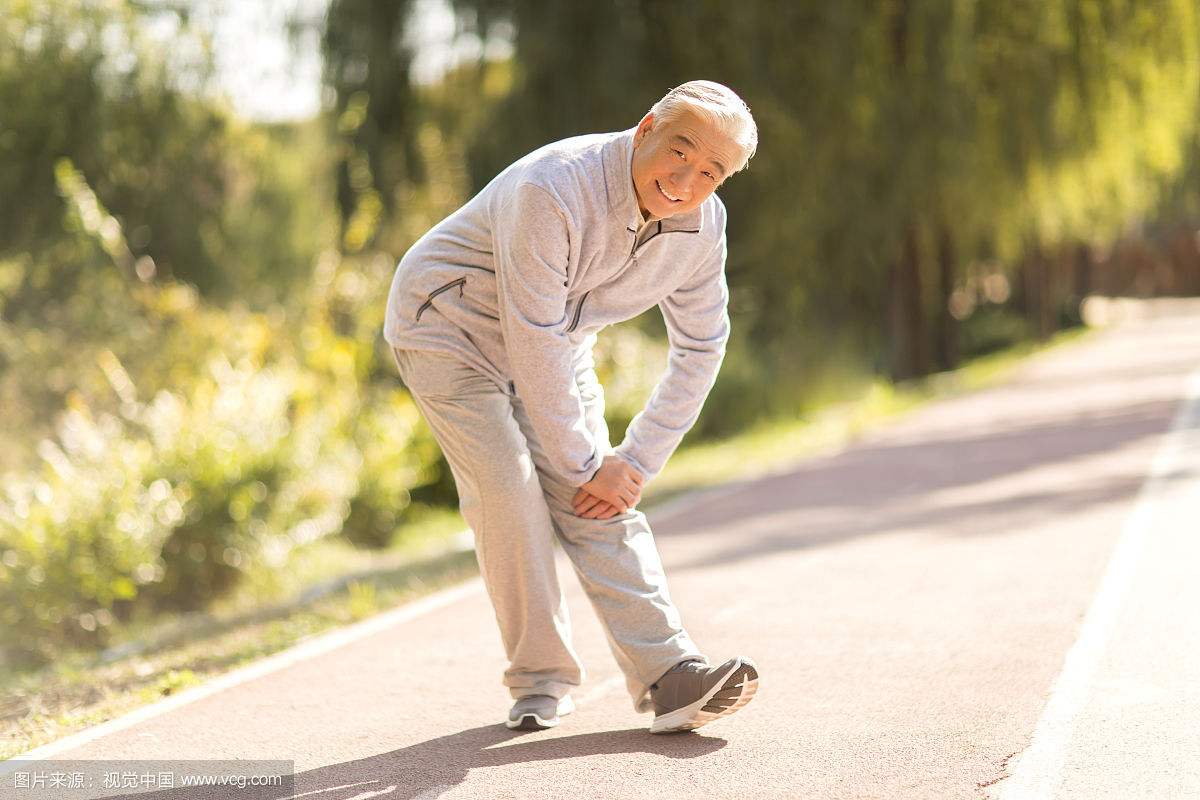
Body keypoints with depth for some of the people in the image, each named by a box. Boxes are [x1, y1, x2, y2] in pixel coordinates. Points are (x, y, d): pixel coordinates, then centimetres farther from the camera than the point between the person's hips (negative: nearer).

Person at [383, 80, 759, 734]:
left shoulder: (702, 224, -13)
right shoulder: (553, 191, -35)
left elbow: (699, 350, -2)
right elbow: (534, 347, -32)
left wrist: (636, 462, -9)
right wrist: (585, 464, -24)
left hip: (555, 342, 6)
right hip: (449, 327, -6)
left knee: (602, 499, -9)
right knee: (509, 491, -19)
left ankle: (669, 675, -17)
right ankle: (541, 681, -6)